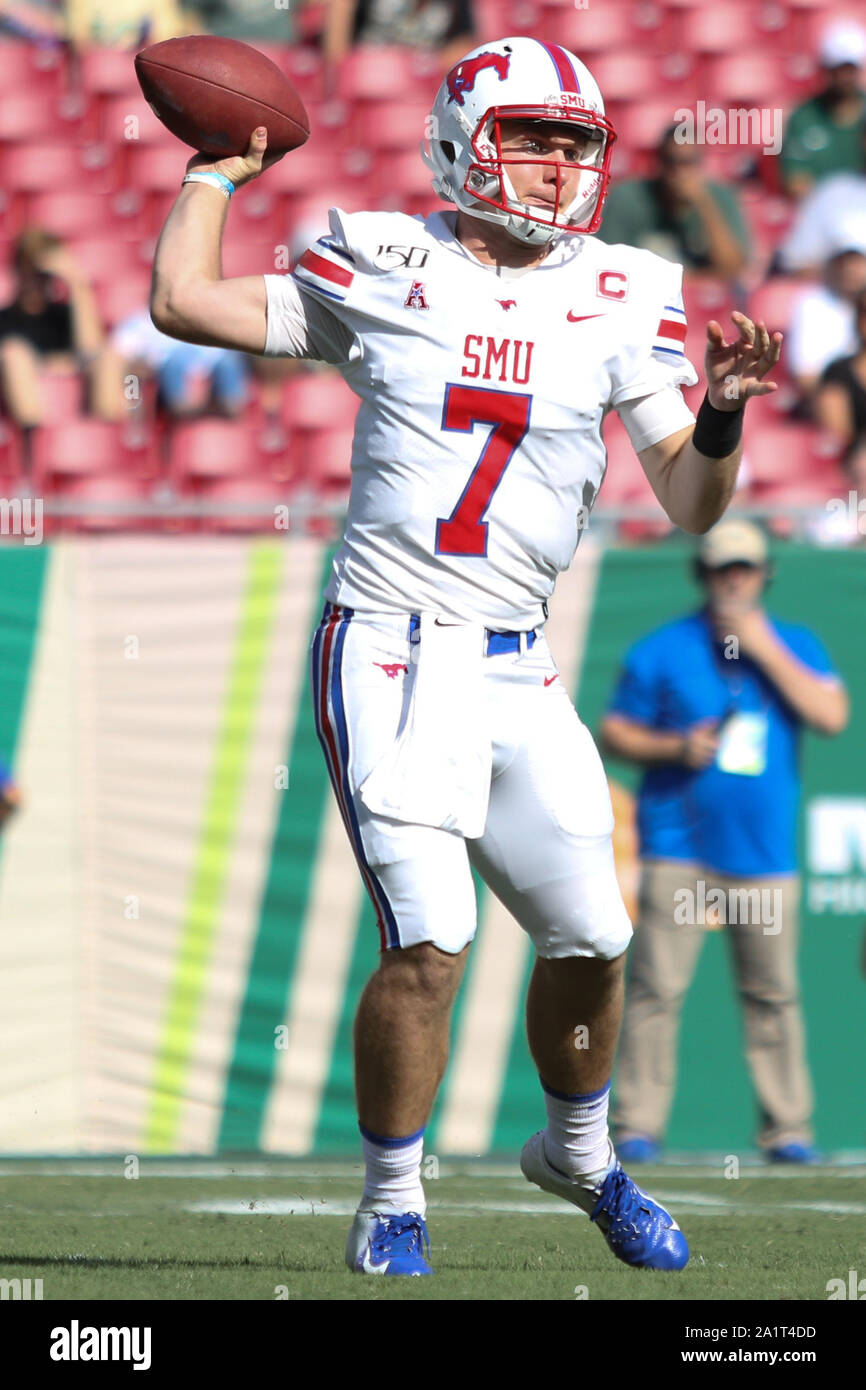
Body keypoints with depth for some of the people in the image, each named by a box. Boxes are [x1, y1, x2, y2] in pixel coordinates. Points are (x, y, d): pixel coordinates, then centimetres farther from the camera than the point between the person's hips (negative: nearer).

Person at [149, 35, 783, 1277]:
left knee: (590, 938, 6)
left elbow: (689, 503, 5)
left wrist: (720, 413, -14)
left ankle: (579, 1153, 35)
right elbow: (183, 302, 1)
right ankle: (391, 1208, 1)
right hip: (392, 654, -4)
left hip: (520, 672, 4)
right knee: (429, 940, -16)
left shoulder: (618, 302, 6)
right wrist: (219, 171, 10)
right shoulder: (384, 271, -1)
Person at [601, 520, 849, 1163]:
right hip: (679, 849, -2)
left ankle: (788, 1128, 8)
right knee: (657, 986, -8)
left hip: (765, 851, 2)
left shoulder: (794, 646, 11)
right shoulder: (663, 650, 5)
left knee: (774, 993, 1)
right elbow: (615, 731, 7)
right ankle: (638, 1126, -5)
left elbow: (832, 715, -5)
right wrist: (677, 748, -11)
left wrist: (766, 650, -9)